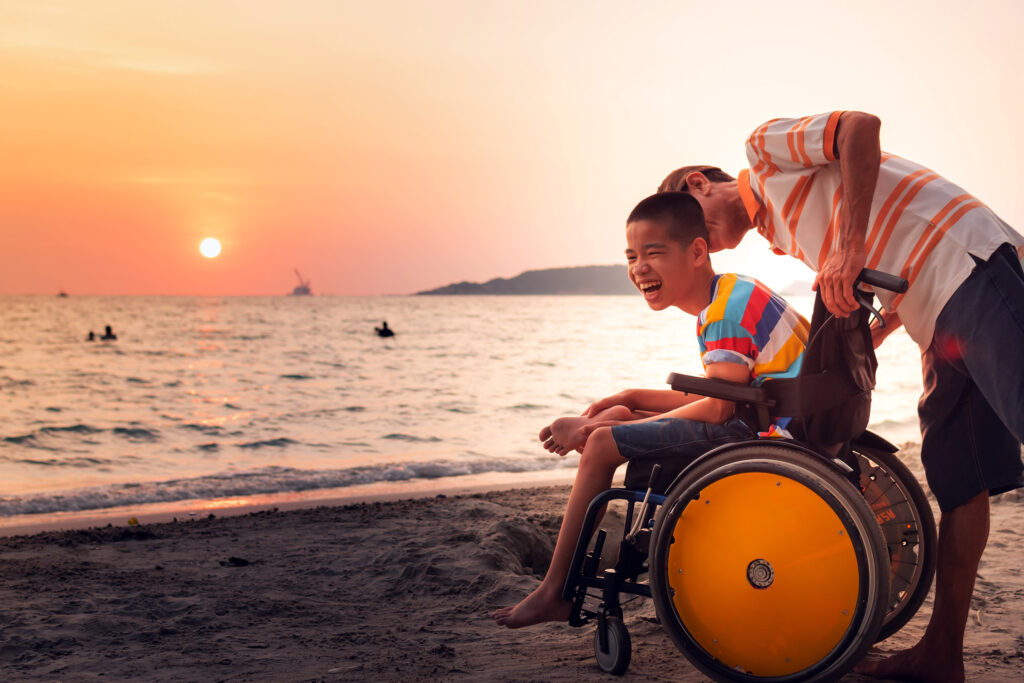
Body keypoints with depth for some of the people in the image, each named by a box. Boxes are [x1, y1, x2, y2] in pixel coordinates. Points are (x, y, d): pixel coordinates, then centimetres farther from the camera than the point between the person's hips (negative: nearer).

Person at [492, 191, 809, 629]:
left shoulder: (729, 305, -17)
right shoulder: (720, 303, 16)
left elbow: (716, 409, -22)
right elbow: (718, 399, 17)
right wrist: (631, 399, 9)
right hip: (755, 425, 11)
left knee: (603, 443, -11)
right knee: (617, 417, 15)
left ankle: (554, 593, -1)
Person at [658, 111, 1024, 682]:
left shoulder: (766, 147, 4)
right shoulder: (780, 229, 27)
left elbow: (862, 126, -15)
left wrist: (849, 248, -20)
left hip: (969, 262, -10)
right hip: (944, 314, 10)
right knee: (957, 477, 7)